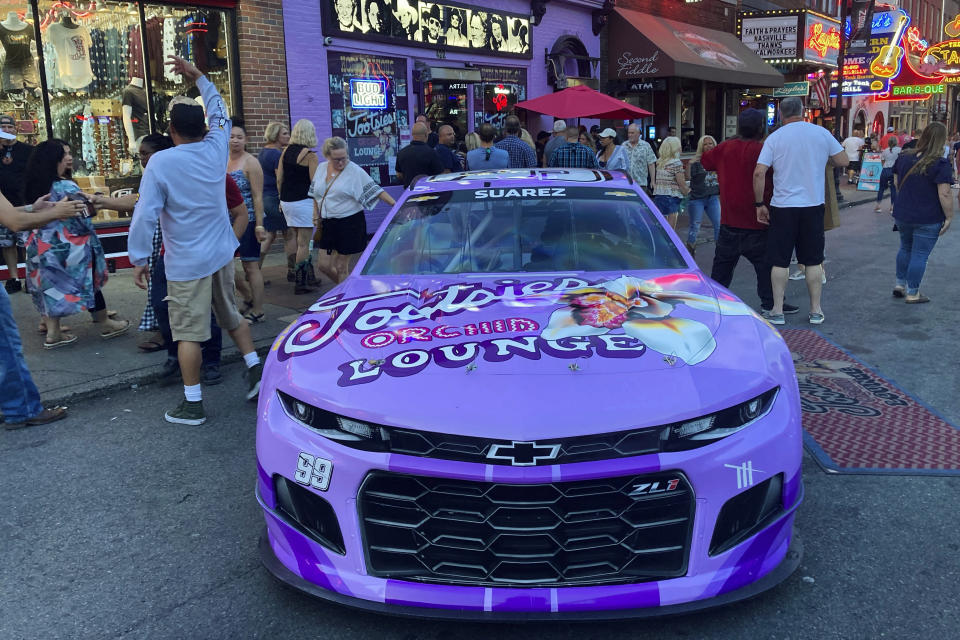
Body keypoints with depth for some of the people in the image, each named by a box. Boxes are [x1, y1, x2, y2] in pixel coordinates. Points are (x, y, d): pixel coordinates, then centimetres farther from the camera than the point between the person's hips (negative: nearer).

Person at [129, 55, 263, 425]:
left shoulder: (160, 163, -13)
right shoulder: (216, 149, 0)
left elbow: (145, 215, -16)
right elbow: (219, 113, 20)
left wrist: (138, 259, -8)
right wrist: (198, 78, 26)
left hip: (187, 262, -5)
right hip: (222, 253, 5)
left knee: (189, 332, 1)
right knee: (231, 315, 22)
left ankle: (192, 404, 6)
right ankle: (254, 366, 20)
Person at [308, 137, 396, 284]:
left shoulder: (355, 171, -9)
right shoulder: (321, 168, 7)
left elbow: (375, 190, -13)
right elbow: (316, 195, 19)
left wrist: (394, 204, -22)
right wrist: (316, 216, 11)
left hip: (350, 223, -6)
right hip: (328, 223, 6)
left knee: (341, 267, 0)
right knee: (323, 265, 6)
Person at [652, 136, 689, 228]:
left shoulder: (659, 162, 10)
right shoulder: (676, 163, -11)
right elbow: (681, 183, -9)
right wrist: (688, 191, 9)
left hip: (658, 196, 7)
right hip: (671, 196, -7)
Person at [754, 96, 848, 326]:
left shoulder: (775, 138, -4)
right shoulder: (822, 133, 2)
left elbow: (759, 173, -11)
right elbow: (844, 160, 8)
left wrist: (759, 204, -2)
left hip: (783, 207, -2)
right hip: (813, 205, 2)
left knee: (780, 262, 7)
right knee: (813, 261, 11)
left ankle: (777, 311, 9)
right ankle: (815, 311, 18)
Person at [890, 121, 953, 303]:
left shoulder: (904, 157, 1)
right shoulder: (940, 164, -18)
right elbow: (944, 195, -20)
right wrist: (949, 217, -11)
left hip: (902, 214, 6)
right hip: (928, 219, -6)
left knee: (905, 248, 23)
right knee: (920, 255, 3)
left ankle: (900, 284, 27)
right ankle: (912, 293, 11)